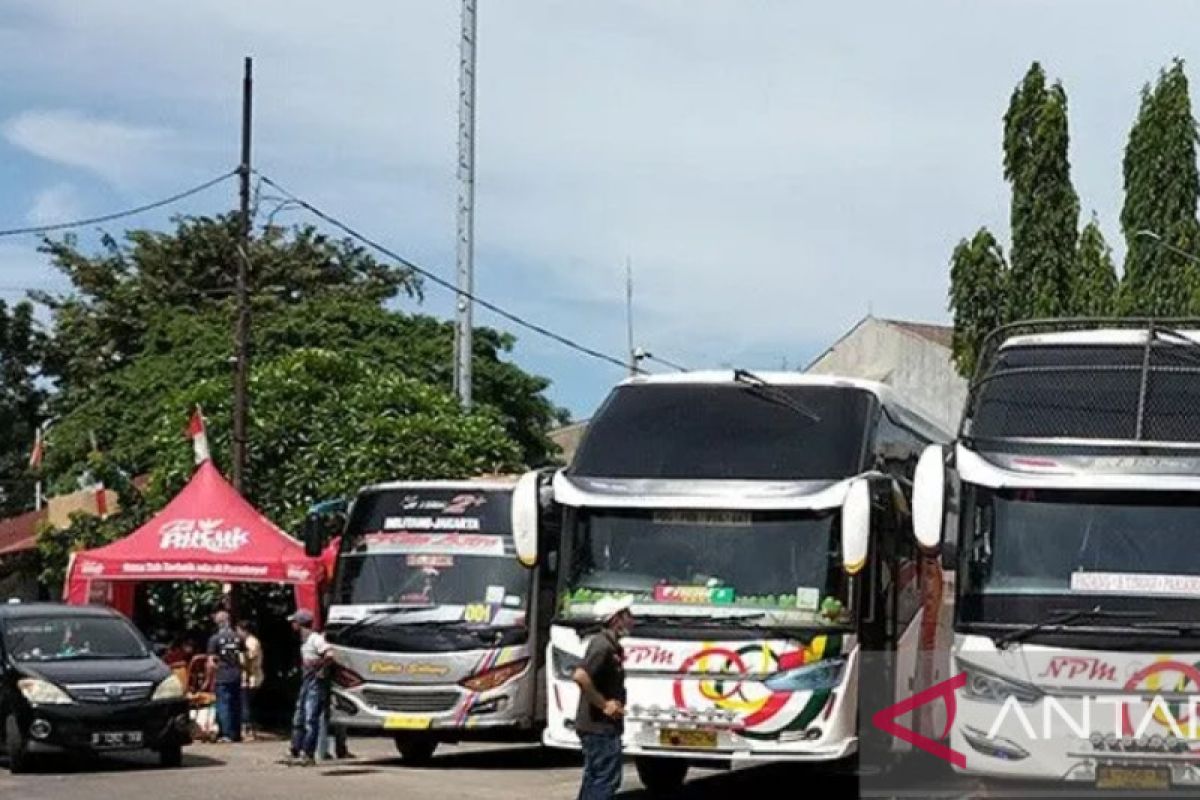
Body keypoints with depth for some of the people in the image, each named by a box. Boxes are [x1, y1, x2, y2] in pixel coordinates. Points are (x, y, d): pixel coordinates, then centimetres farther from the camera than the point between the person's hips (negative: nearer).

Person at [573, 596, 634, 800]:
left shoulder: (611, 645, 14)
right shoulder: (603, 645, -18)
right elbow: (580, 676, -31)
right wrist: (604, 704, -23)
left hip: (597, 726, 10)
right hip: (601, 727, -10)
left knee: (594, 779, 14)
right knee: (607, 779, -8)